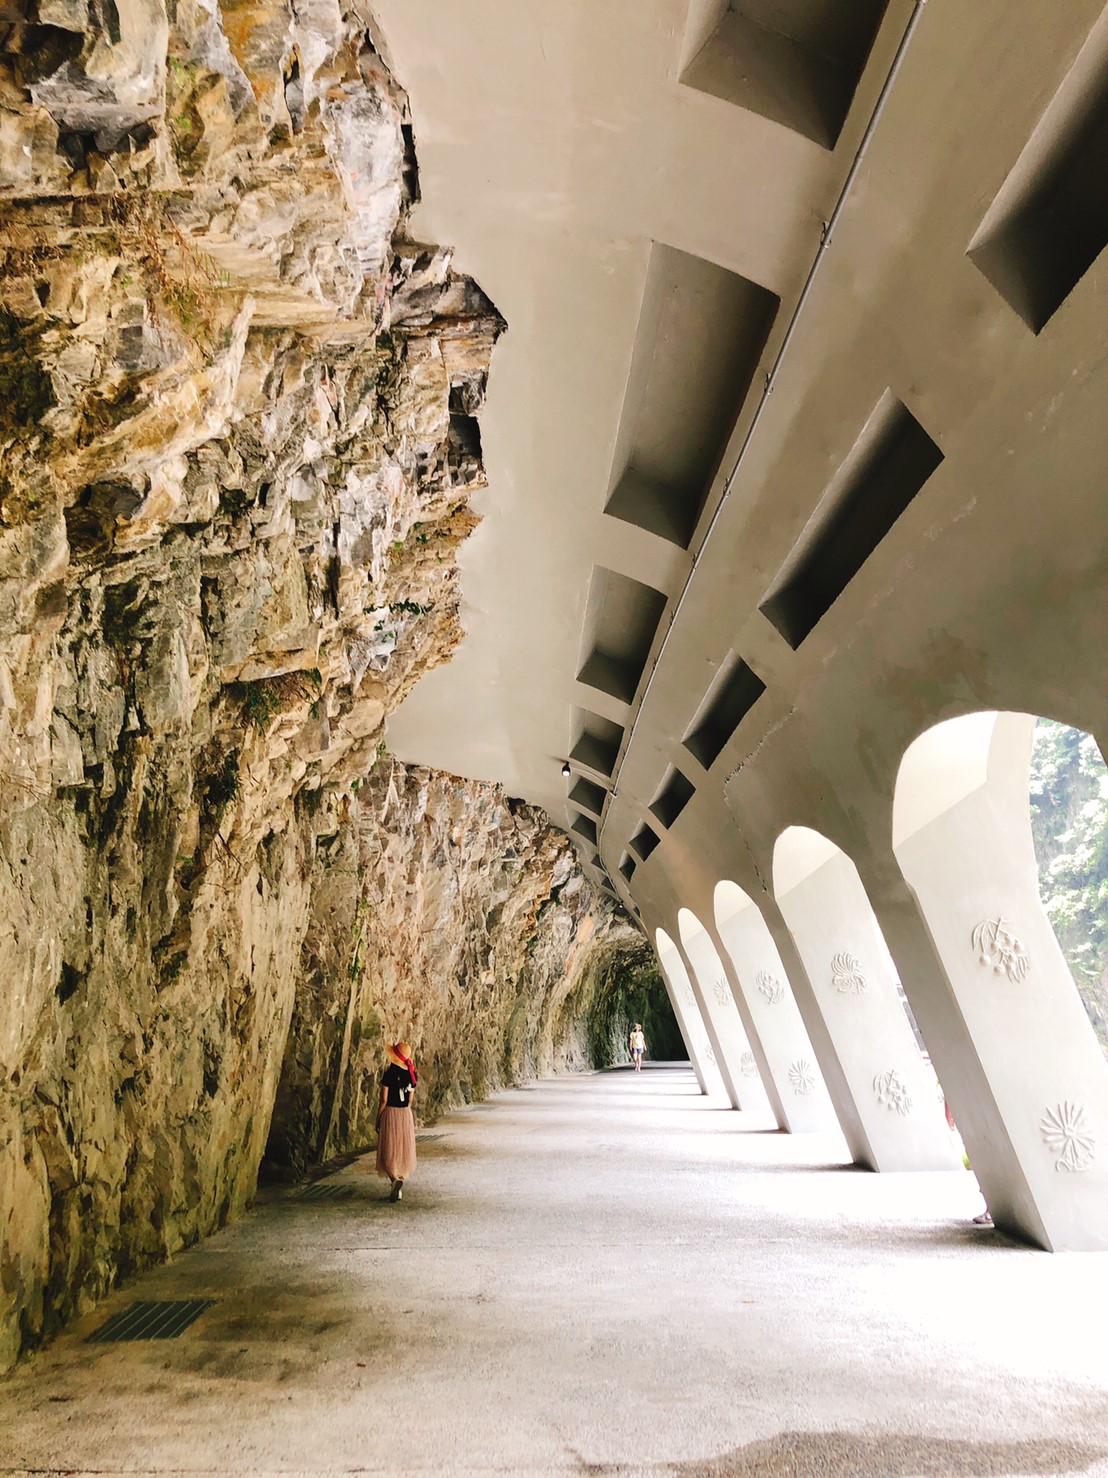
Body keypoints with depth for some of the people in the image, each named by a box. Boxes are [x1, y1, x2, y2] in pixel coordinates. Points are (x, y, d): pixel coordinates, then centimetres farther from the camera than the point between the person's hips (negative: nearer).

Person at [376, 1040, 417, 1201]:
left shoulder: (389, 1074, -14)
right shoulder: (411, 1075, 2)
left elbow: (384, 1100, -12)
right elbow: (410, 1101, 7)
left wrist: (377, 1121, -3)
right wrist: (404, 1113, 18)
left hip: (390, 1113, -5)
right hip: (406, 1115, 5)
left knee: (389, 1152, 3)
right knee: (403, 1150, 14)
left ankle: (395, 1179, -19)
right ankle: (398, 1188, 19)